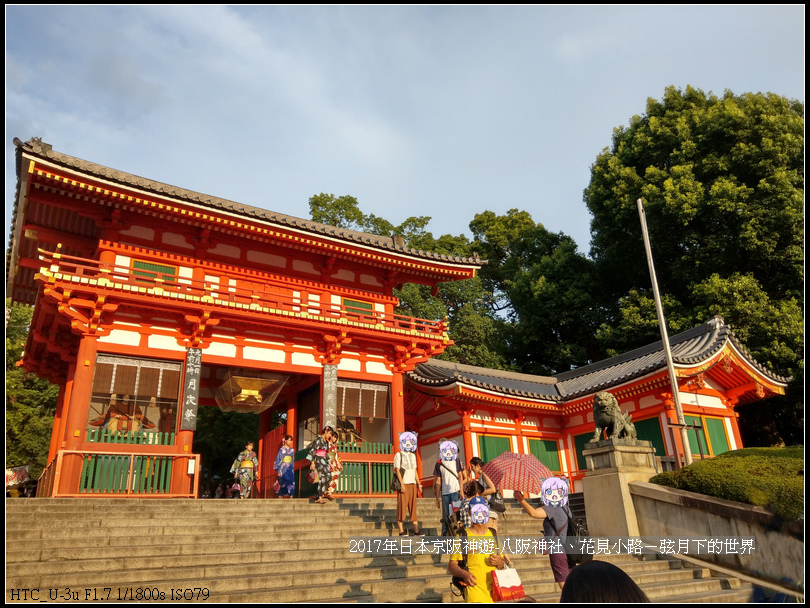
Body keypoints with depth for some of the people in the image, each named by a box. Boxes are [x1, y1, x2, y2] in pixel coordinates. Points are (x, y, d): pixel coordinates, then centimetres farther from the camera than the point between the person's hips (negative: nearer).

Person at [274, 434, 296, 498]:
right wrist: (279, 471, -8)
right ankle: (281, 497, 0)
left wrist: (293, 468, 10)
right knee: (283, 483, -6)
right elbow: (278, 459, -3)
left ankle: (288, 496, -4)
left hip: (290, 468, 4)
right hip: (283, 468, -4)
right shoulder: (282, 449, -1)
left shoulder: (292, 450, 13)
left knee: (290, 483, -5)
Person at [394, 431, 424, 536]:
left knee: (413, 507, 5)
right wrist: (402, 484, -16)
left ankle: (416, 530, 7)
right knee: (402, 506, -5)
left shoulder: (413, 455, 17)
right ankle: (401, 531, -1)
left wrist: (419, 484, 15)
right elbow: (397, 470, -7)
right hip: (403, 484, -5)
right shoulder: (398, 455, -1)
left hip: (412, 484, 6)